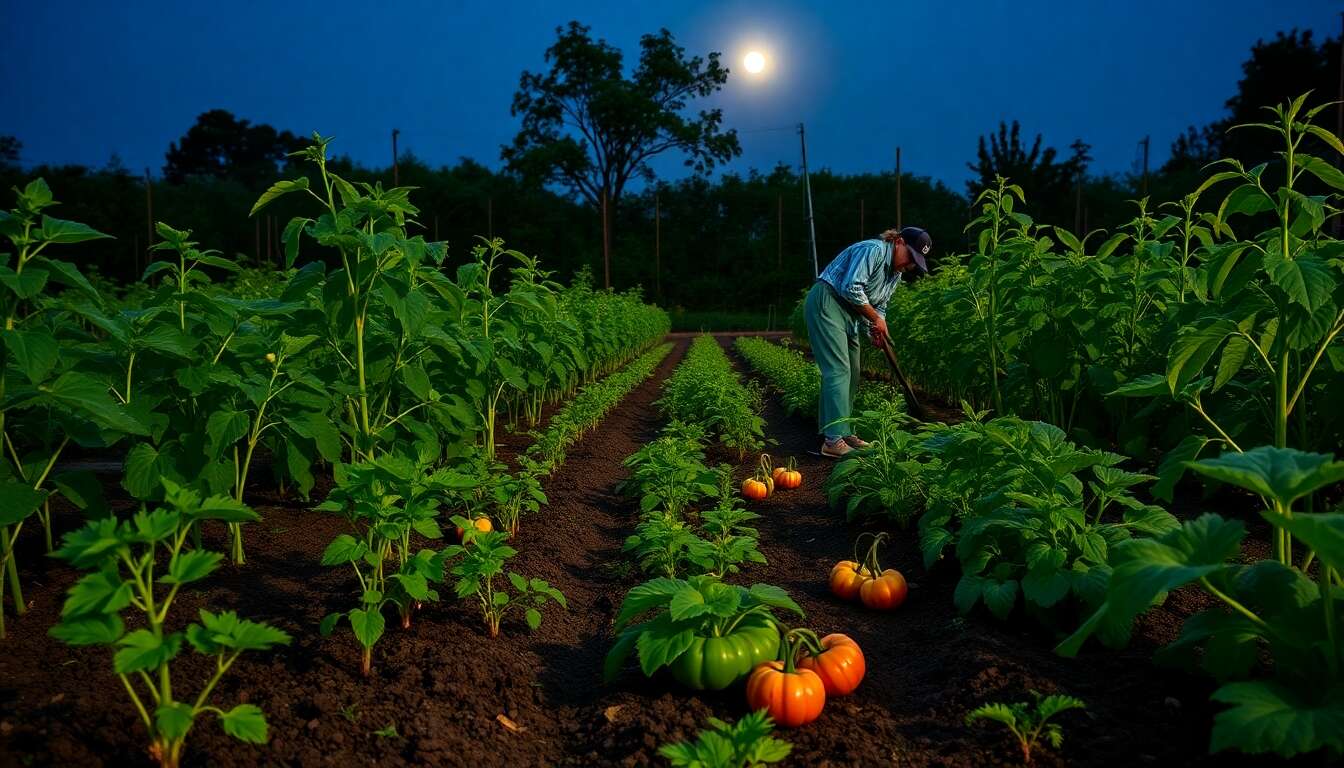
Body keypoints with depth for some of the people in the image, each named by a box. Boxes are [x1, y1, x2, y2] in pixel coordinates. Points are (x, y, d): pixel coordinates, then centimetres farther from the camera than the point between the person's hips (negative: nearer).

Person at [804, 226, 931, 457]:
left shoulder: (896, 273, 14)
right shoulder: (873, 250, -16)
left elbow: (879, 305, 17)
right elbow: (851, 288, -25)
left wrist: (877, 329, -5)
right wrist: (876, 319, -15)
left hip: (848, 314, 10)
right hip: (826, 304, -10)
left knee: (851, 375, 11)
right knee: (839, 370, -17)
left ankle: (845, 432, 20)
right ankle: (834, 440, -19)